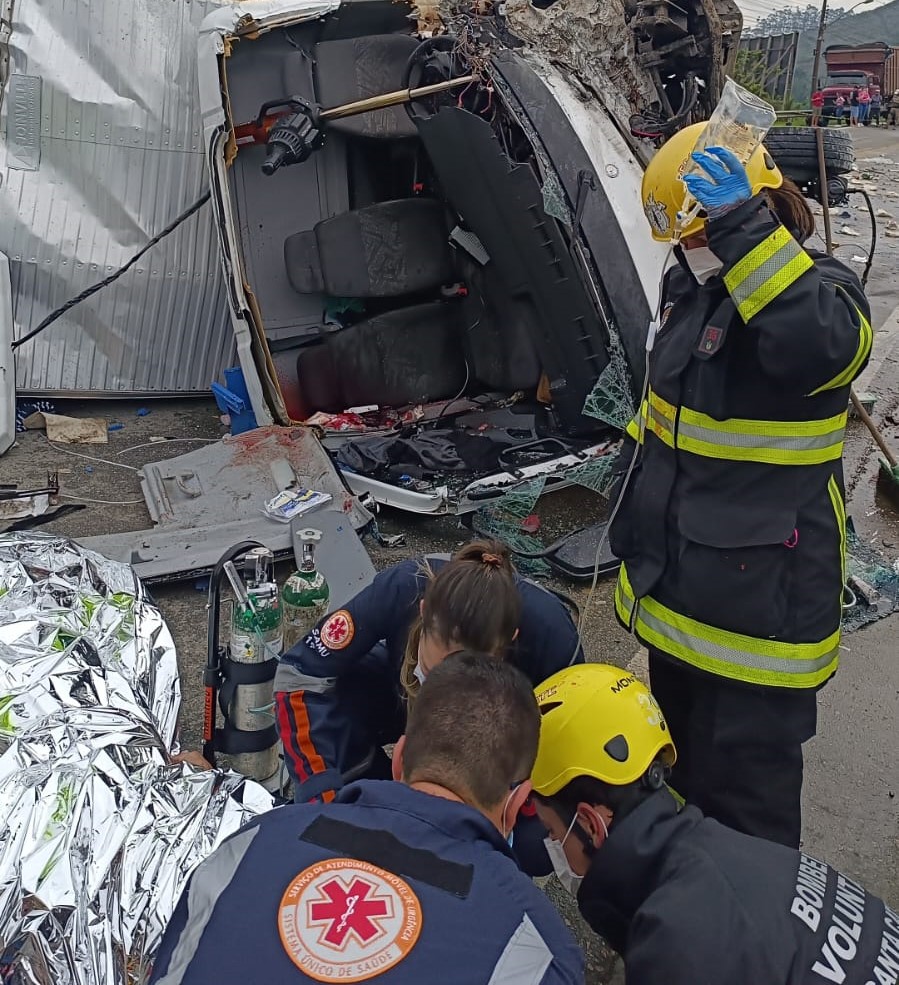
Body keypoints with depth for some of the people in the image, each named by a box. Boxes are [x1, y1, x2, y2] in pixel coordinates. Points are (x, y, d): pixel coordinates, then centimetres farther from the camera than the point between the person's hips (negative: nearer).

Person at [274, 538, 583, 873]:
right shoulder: (403, 588, -37)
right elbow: (298, 674, -28)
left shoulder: (550, 633, -37)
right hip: (403, 696, 1)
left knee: (532, 846, -25)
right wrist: (324, 797, -37)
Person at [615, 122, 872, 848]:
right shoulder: (690, 284, 6)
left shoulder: (820, 290, -17)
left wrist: (745, 231, -42)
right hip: (676, 583, 9)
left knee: (745, 788, 4)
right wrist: (632, 506, 20)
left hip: (759, 595, -9)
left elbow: (822, 344, -43)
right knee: (680, 755, 28)